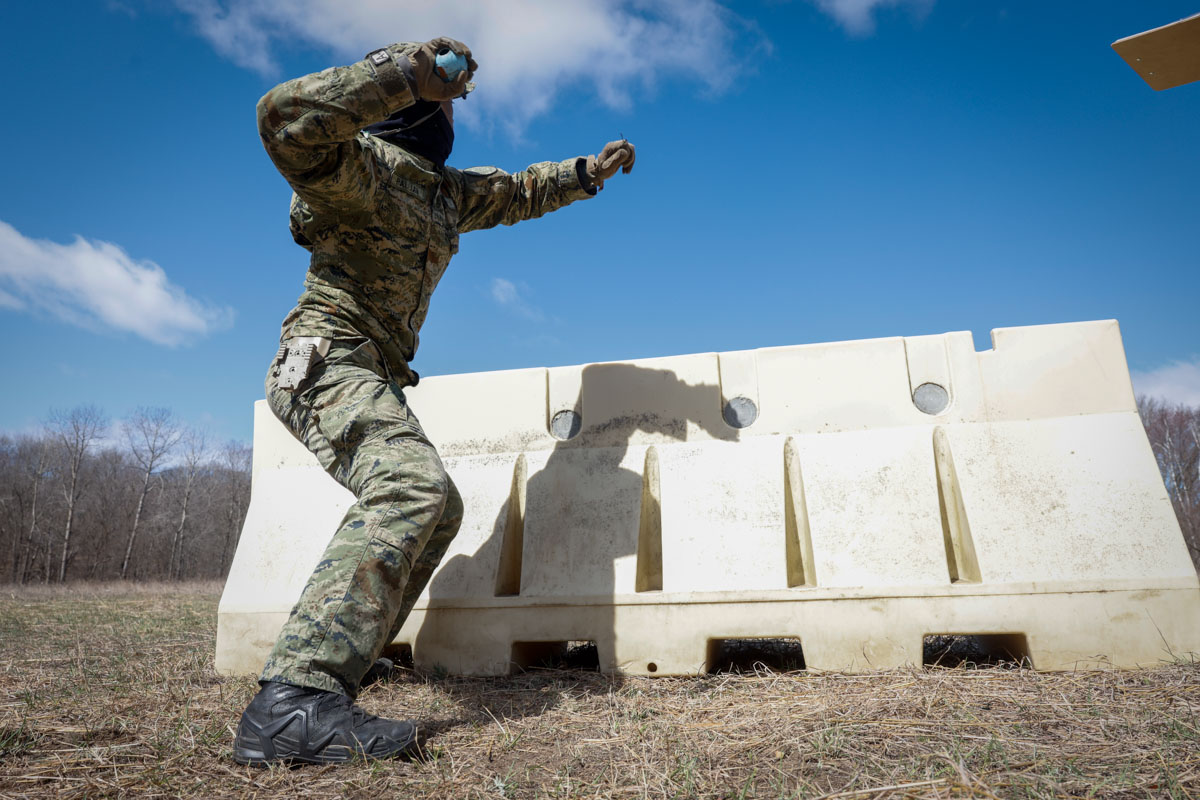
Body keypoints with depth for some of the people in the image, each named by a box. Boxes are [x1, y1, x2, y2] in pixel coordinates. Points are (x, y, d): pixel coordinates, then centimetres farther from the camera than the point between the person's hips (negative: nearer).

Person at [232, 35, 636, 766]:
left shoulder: (447, 189, 18)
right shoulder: (365, 163, -9)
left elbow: (519, 192, 35)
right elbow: (287, 117, -31)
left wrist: (590, 171, 31)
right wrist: (407, 72, -26)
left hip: (374, 376, 10)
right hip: (328, 360, -10)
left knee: (436, 508, 11)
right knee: (413, 487, -31)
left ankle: (321, 679, 10)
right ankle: (294, 702, -36)